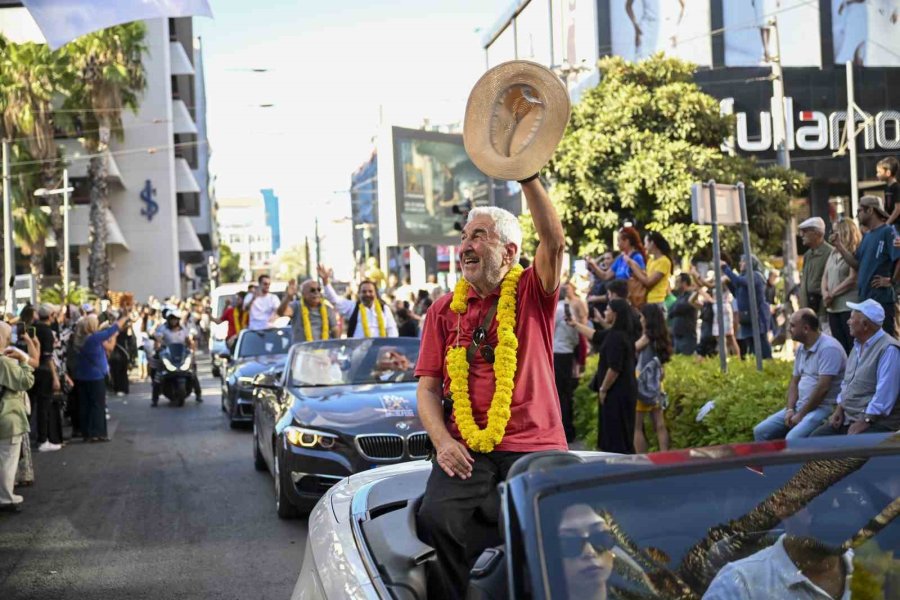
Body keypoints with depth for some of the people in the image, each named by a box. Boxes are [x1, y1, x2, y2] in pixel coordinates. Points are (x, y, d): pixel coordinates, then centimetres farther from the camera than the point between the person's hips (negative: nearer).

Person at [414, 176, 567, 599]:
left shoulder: (531, 294, 8)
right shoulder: (444, 310, 16)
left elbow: (554, 243, -12)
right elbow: (427, 386, 11)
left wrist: (527, 176, -23)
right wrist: (442, 441, -7)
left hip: (533, 446, -1)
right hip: (466, 451, 2)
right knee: (437, 518, -25)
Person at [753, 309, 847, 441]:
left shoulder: (828, 348, -17)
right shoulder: (802, 348, 12)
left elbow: (823, 388, -23)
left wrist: (801, 415, -17)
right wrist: (790, 409, 0)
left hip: (824, 408, -9)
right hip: (800, 406, 9)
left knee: (793, 439, -31)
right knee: (761, 431, 0)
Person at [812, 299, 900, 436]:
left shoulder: (888, 349, -16)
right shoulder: (858, 346, 16)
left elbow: (885, 393, -22)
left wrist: (866, 421, -23)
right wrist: (839, 409, 8)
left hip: (877, 422, -9)